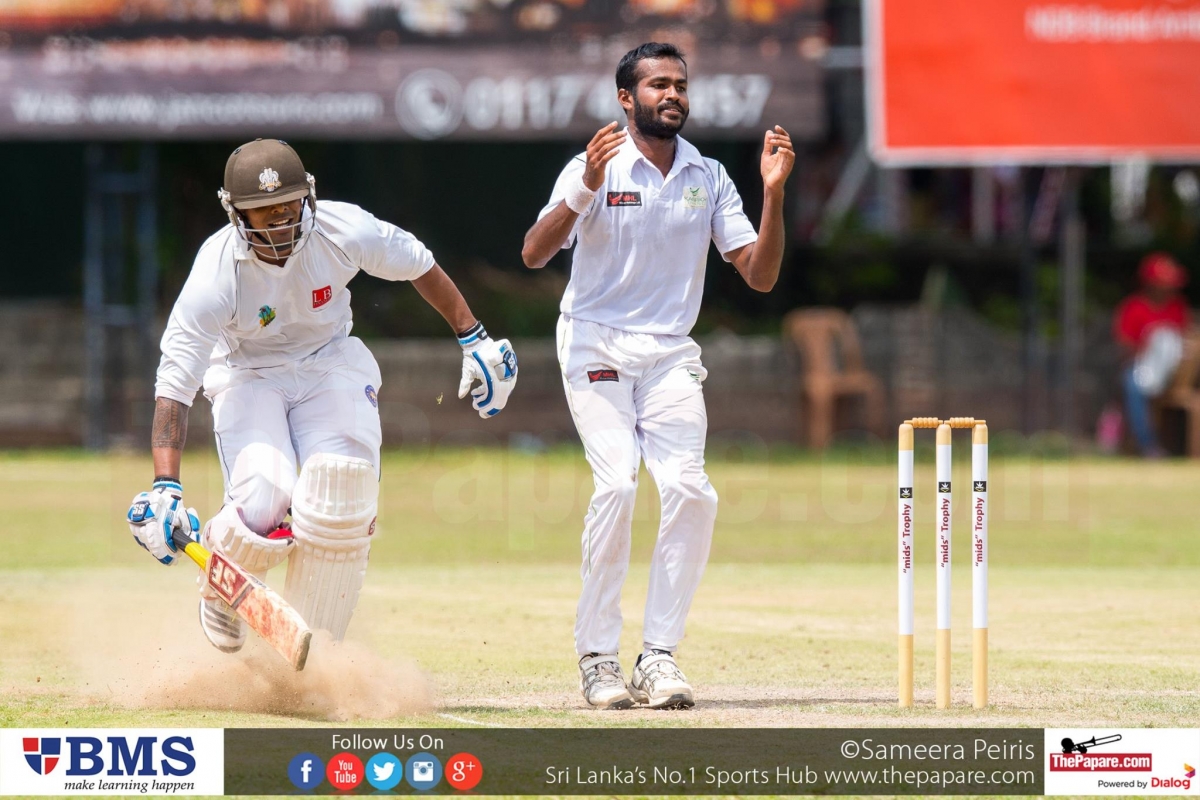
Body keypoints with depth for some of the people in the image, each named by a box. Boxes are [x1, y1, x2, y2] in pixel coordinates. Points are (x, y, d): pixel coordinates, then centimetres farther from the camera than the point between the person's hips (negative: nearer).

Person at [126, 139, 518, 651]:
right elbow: (174, 384, -30)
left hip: (331, 365, 2)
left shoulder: (343, 231, -23)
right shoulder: (215, 275, -29)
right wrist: (165, 487, -40)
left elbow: (417, 266, -2)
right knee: (262, 502, -25)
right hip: (248, 374, -2)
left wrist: (474, 341, 2)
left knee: (343, 501, -20)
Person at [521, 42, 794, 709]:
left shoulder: (709, 178, 8)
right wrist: (585, 190, -32)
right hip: (597, 347, -4)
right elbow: (535, 254, -17)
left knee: (690, 491, -15)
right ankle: (598, 658, -13)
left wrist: (774, 193, -10)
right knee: (618, 483, -21)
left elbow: (760, 276, 3)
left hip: (670, 354, 4)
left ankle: (661, 655, -8)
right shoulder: (596, 167, -4)